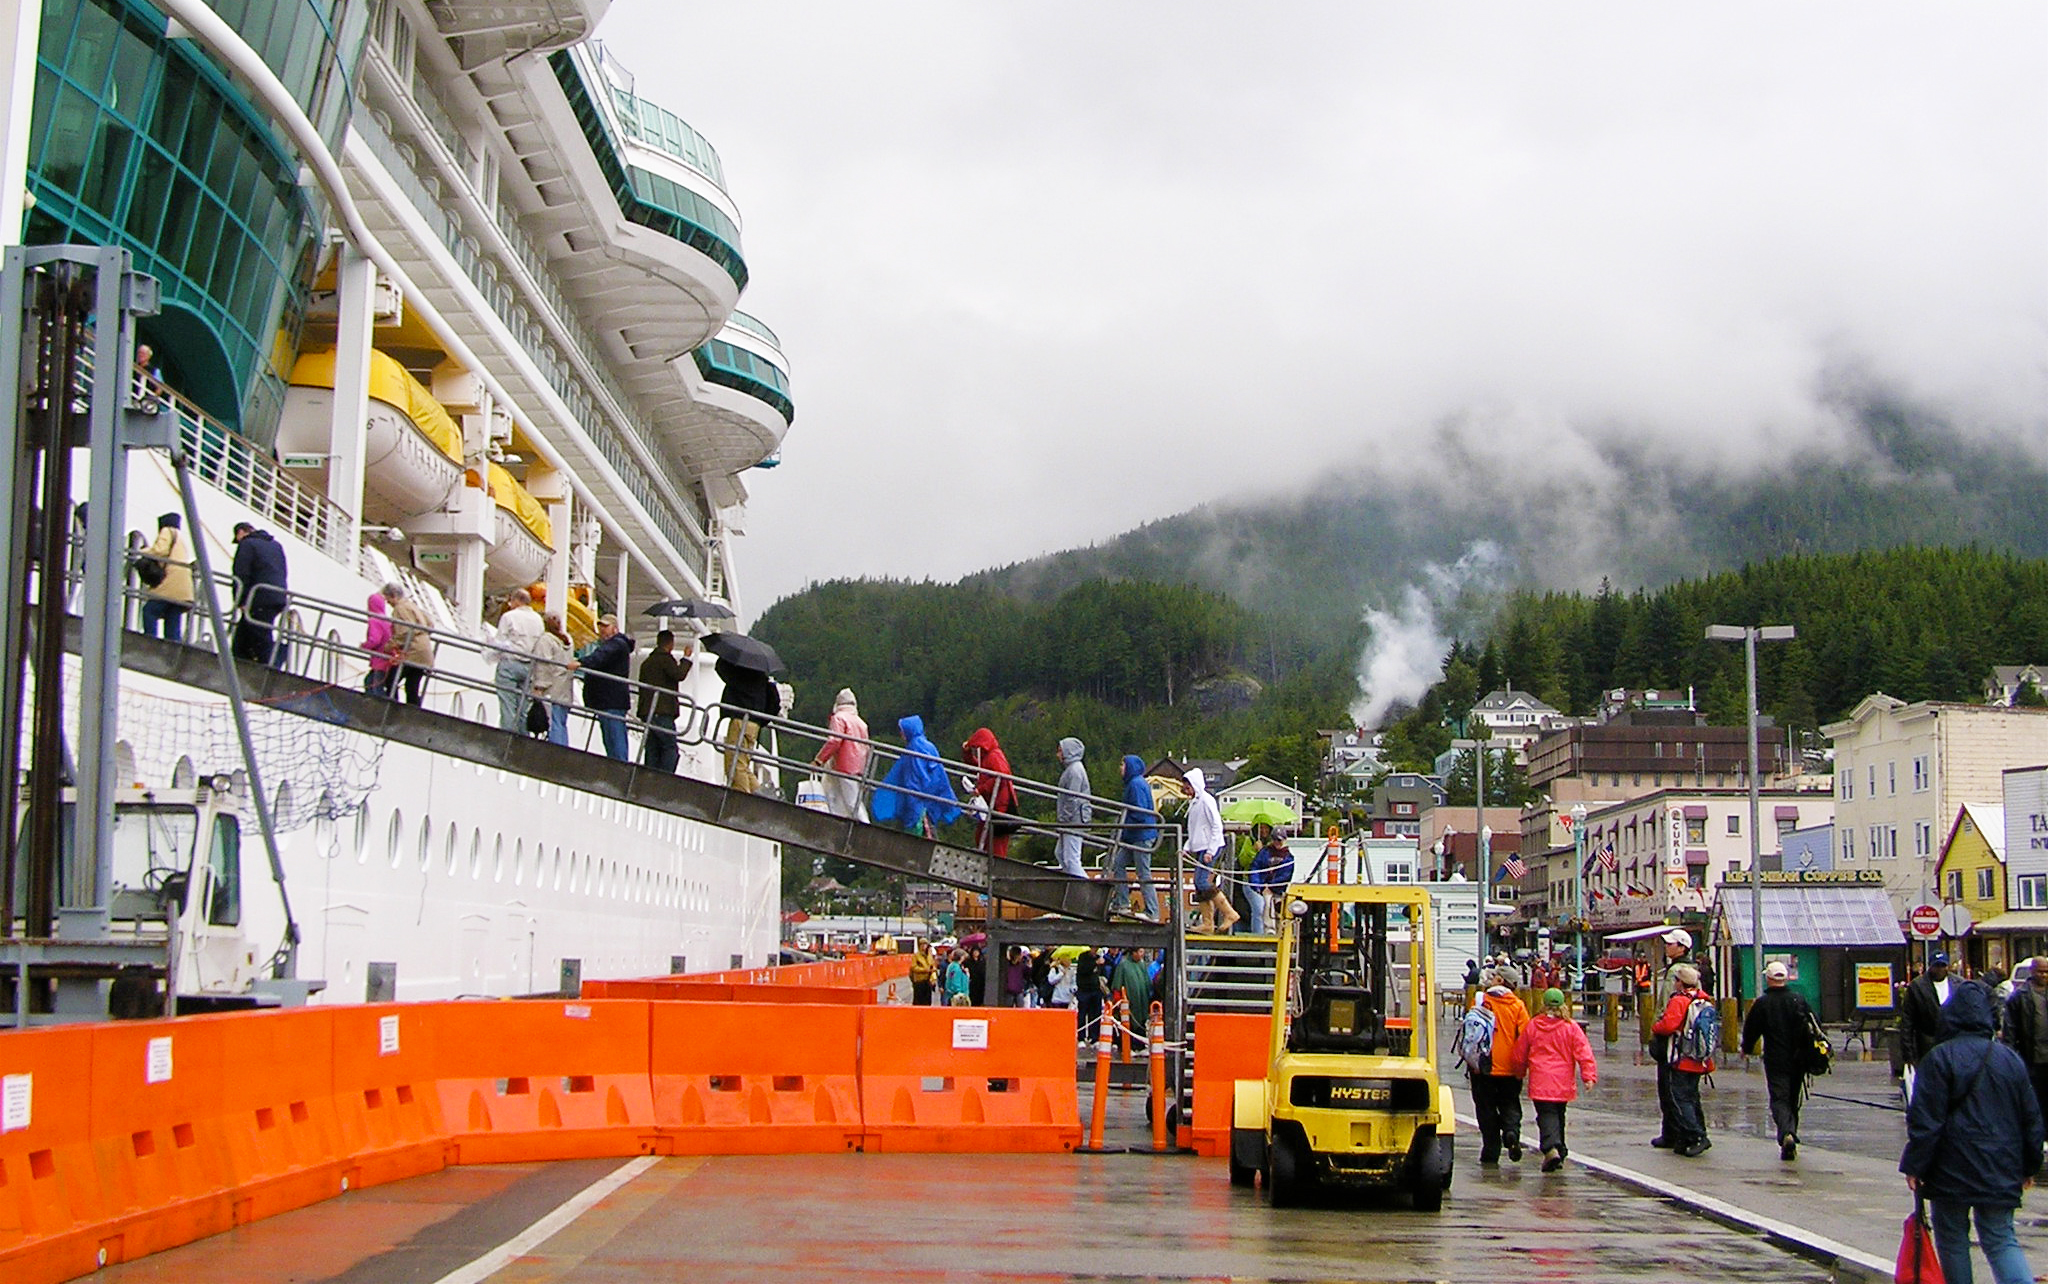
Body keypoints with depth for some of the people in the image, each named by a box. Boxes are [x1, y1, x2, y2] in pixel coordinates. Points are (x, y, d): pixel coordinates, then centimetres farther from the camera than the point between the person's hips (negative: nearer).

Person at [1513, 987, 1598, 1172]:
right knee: (1558, 1115, 17)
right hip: (1563, 1084, 2)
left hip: (1540, 1083, -2)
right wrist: (1589, 1076, -8)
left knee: (1547, 1115, -6)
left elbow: (1520, 1054, 9)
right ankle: (1559, 1150, 25)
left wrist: (1520, 1073, 26)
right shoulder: (1570, 1027, -2)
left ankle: (1551, 1149, -28)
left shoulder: (1532, 1026, 0)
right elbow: (1584, 1053, -8)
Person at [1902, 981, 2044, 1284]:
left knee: (1952, 1239, 9)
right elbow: (2031, 1119, 12)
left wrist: (1914, 1166, -6)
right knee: (2001, 1240, 8)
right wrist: (2029, 1166, 23)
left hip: (1953, 1170, -4)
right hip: (2000, 1172, 4)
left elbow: (1925, 1121, -13)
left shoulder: (1939, 1058, -11)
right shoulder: (2011, 1059, 5)